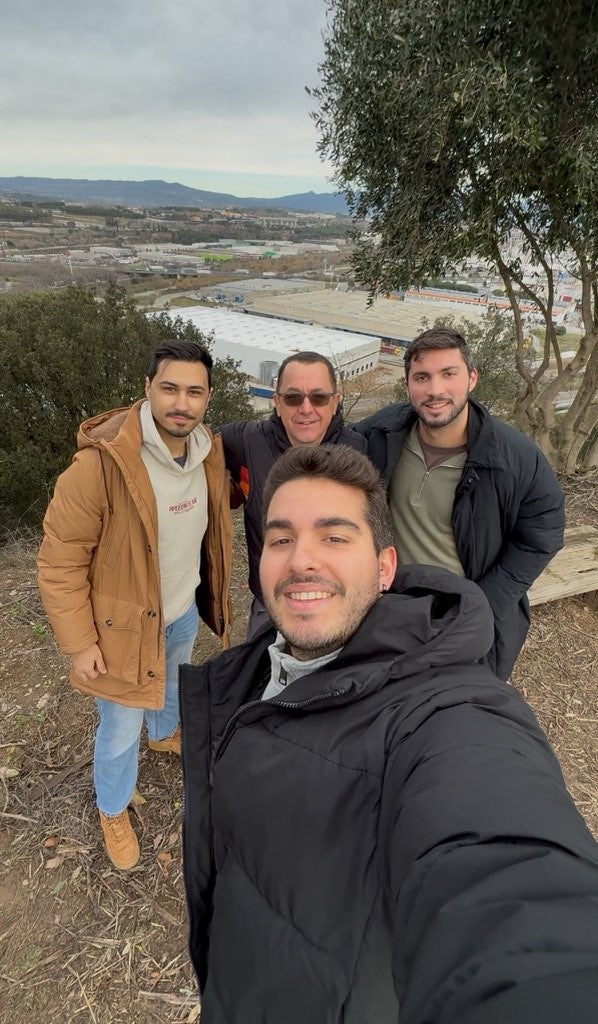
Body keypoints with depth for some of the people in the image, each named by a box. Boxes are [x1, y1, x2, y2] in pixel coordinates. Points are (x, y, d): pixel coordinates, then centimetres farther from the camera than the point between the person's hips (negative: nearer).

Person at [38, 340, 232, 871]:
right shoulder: (101, 463, -31)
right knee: (120, 729, 15)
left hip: (184, 611, 6)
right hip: (125, 623, -6)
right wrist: (80, 643, -18)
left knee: (171, 684, 34)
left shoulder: (209, 451, -10)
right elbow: (60, 561, -23)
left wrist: (212, 592, 13)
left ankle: (164, 733, 68)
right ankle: (113, 811, 46)